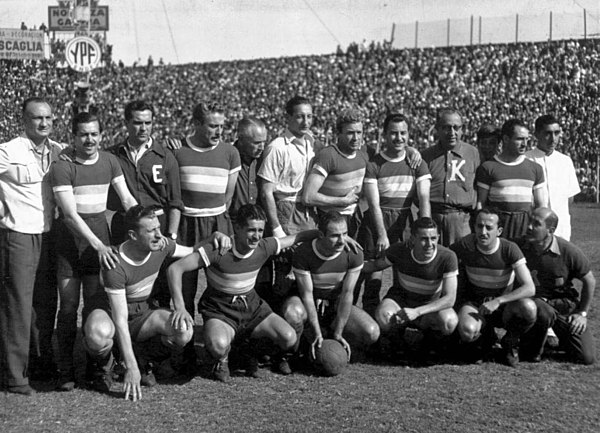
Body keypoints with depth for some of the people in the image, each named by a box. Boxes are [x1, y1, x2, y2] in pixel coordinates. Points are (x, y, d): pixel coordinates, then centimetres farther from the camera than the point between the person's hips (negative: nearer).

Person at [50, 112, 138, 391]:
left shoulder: (109, 162, 5)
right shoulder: (62, 166, -10)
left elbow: (127, 200, 8)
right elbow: (70, 214, -15)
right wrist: (98, 245, -22)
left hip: (100, 237, 3)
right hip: (69, 240, -3)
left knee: (95, 305, 3)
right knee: (69, 306, -1)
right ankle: (66, 372, 6)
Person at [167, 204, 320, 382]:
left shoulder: (264, 247, -10)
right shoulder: (218, 250, -24)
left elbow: (297, 237, 5)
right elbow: (175, 268, -25)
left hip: (251, 306, 5)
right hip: (220, 311, -4)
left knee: (288, 338, -15)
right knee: (218, 345, -37)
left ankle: (250, 347, 16)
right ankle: (222, 360, 3)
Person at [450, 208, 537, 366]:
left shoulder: (509, 249, -17)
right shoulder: (465, 246, -15)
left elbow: (530, 288, -24)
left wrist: (498, 301, -36)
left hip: (504, 306, 0)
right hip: (475, 305, 0)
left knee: (528, 308, -34)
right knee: (467, 331, -35)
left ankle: (510, 343, -1)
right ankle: (485, 337, 6)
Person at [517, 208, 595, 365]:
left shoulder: (569, 251, -15)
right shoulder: (519, 246, -12)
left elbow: (589, 281, 0)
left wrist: (582, 313, 1)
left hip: (565, 304, 1)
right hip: (533, 300, -1)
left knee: (587, 358, -6)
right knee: (545, 314, -40)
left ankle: (564, 335, 27)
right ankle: (530, 351, -12)